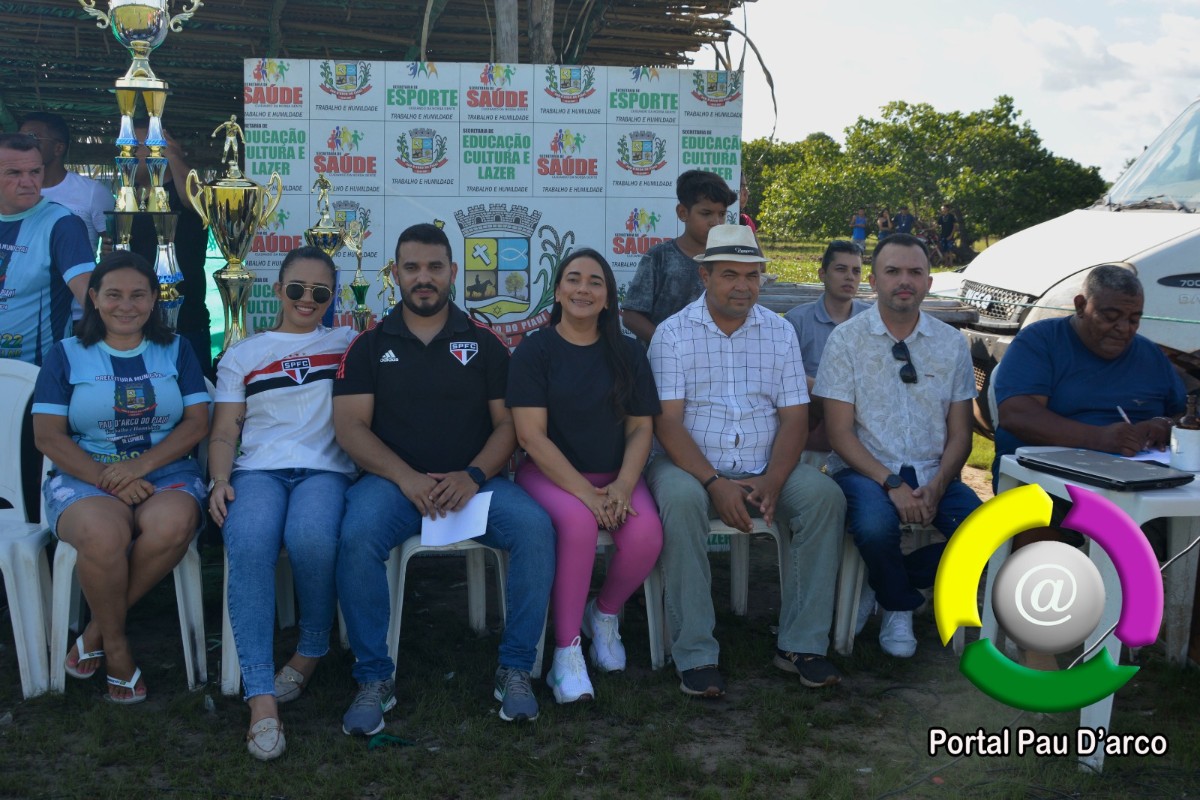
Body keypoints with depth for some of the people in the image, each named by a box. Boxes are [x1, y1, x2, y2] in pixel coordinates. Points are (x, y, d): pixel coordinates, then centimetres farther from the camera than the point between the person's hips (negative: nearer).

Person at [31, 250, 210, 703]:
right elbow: (48, 435, 1)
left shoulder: (175, 352, 14)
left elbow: (197, 423, 4)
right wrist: (106, 478, -14)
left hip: (166, 473, 1)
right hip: (85, 477, -1)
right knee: (105, 534, -36)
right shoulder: (67, 355, 11)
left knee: (173, 525, -35)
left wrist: (140, 465, -13)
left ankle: (97, 631, -13)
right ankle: (115, 645, -10)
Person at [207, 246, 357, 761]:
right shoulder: (242, 355, 23)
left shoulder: (347, 343, 23)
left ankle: (311, 651, -7)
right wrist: (220, 480, -2)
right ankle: (261, 697, -31)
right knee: (248, 546, -34)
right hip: (259, 468, 1)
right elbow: (224, 433, 14)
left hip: (325, 468, -1)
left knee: (310, 538, -36)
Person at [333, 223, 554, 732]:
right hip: (393, 480, 0)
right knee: (357, 537, -33)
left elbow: (508, 422, 6)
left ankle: (516, 669, -13)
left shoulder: (484, 344, 13)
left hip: (475, 482, 1)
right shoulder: (370, 347, 11)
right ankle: (374, 679, -15)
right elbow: (350, 427, 1)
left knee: (534, 527, -28)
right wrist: (406, 478, -15)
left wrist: (473, 476, -14)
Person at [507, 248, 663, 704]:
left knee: (646, 534, -27)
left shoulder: (628, 354, 9)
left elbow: (641, 428, 6)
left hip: (615, 475, 3)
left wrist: (622, 486, -14)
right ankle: (566, 650, -20)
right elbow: (531, 434, -9)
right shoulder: (534, 351, -1)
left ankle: (604, 615, 5)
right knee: (578, 522, -35)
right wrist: (584, 492, -20)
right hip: (550, 474, -3)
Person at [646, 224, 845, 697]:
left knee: (825, 496, -23)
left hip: (765, 469, 3)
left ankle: (801, 644, -14)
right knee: (680, 500, -36)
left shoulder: (780, 333, 9)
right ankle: (695, 656, -27)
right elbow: (667, 422, -9)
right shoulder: (673, 334, -1)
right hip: (692, 465, -3)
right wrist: (714, 483, -23)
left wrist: (772, 483, -15)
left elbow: (794, 418, 3)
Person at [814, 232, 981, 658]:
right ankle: (899, 607, 0)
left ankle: (886, 581, 5)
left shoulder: (951, 343, 8)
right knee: (875, 524, -35)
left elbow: (959, 435, 7)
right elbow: (840, 432, -6)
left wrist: (936, 488, -12)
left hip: (933, 474, 3)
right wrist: (891, 484, -19)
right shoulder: (847, 339, -1)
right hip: (864, 469, -3)